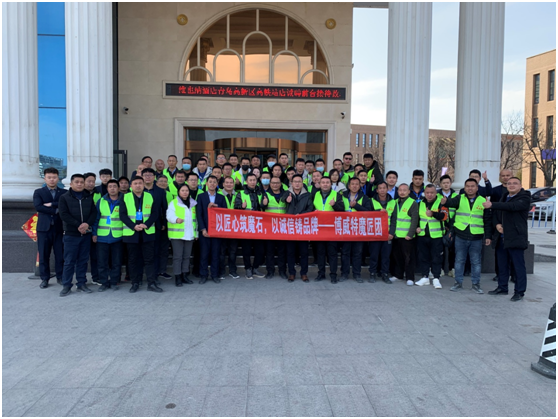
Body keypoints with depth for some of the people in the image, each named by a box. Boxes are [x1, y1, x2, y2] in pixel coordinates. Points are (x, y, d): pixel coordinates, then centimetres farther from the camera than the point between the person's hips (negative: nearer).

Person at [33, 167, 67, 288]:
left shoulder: (64, 193, 9)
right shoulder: (38, 192, 8)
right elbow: (38, 206, -9)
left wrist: (51, 205, -14)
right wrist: (56, 210, -12)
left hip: (60, 228, 0)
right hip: (44, 227, 0)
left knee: (60, 255, 3)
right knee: (43, 255, 4)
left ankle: (60, 277, 15)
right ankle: (44, 279, 14)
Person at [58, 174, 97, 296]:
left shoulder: (89, 197, 11)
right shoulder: (64, 197, 1)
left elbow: (94, 212, 4)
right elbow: (64, 214, -8)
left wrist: (87, 224, -14)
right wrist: (78, 225, -16)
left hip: (86, 234, 3)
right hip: (70, 234, -3)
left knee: (83, 260, 9)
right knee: (69, 261, 0)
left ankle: (81, 284, 17)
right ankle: (66, 286, 9)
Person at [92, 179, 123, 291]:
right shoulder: (101, 201, 7)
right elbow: (96, 218, 8)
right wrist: (94, 233, 3)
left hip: (117, 236, -1)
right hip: (102, 236, 1)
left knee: (116, 261, 5)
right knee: (102, 261, 3)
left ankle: (114, 282, 18)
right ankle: (104, 282, 15)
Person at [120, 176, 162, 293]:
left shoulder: (150, 197, 6)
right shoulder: (125, 198, 4)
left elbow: (155, 213, 1)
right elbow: (123, 215, -2)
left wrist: (146, 224, -14)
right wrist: (134, 226, -15)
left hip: (148, 233, 0)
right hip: (131, 233, 0)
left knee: (149, 258, 0)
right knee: (133, 260, 6)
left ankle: (151, 283, 4)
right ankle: (135, 283, 16)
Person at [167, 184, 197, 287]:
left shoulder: (193, 203, 16)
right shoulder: (173, 203, 0)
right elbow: (169, 215, -15)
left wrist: (196, 233, 18)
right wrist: (176, 219, -36)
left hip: (189, 234, 5)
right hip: (177, 235, -5)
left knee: (187, 256, 10)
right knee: (177, 256, -4)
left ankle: (184, 275, 19)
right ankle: (177, 277, 3)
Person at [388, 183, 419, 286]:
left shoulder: (413, 203, -4)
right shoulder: (395, 202, 12)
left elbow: (414, 220, -9)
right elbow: (392, 219, 11)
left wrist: (410, 234, -15)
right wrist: (391, 232, 1)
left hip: (407, 236, -5)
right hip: (396, 235, 5)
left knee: (408, 257, 0)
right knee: (397, 256, 12)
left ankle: (410, 278, 7)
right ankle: (397, 275, 24)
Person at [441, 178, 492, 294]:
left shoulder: (483, 201, 4)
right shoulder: (460, 198, 3)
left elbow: (488, 220, 7)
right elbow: (452, 202, -20)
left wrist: (488, 236, 3)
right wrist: (445, 202, -44)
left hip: (476, 237, 0)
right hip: (461, 236, 0)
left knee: (476, 262, 7)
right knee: (459, 260, 8)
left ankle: (476, 284, 18)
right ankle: (458, 282, 19)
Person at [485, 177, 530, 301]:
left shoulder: (525, 198, -7)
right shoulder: (504, 197, 16)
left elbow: (513, 206, -27)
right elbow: (496, 212, 21)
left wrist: (492, 205, -31)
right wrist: (497, 224, 1)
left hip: (516, 238, -7)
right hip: (501, 237, 7)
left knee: (519, 266, -1)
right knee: (502, 265, 15)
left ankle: (519, 292, 7)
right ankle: (502, 288, 26)